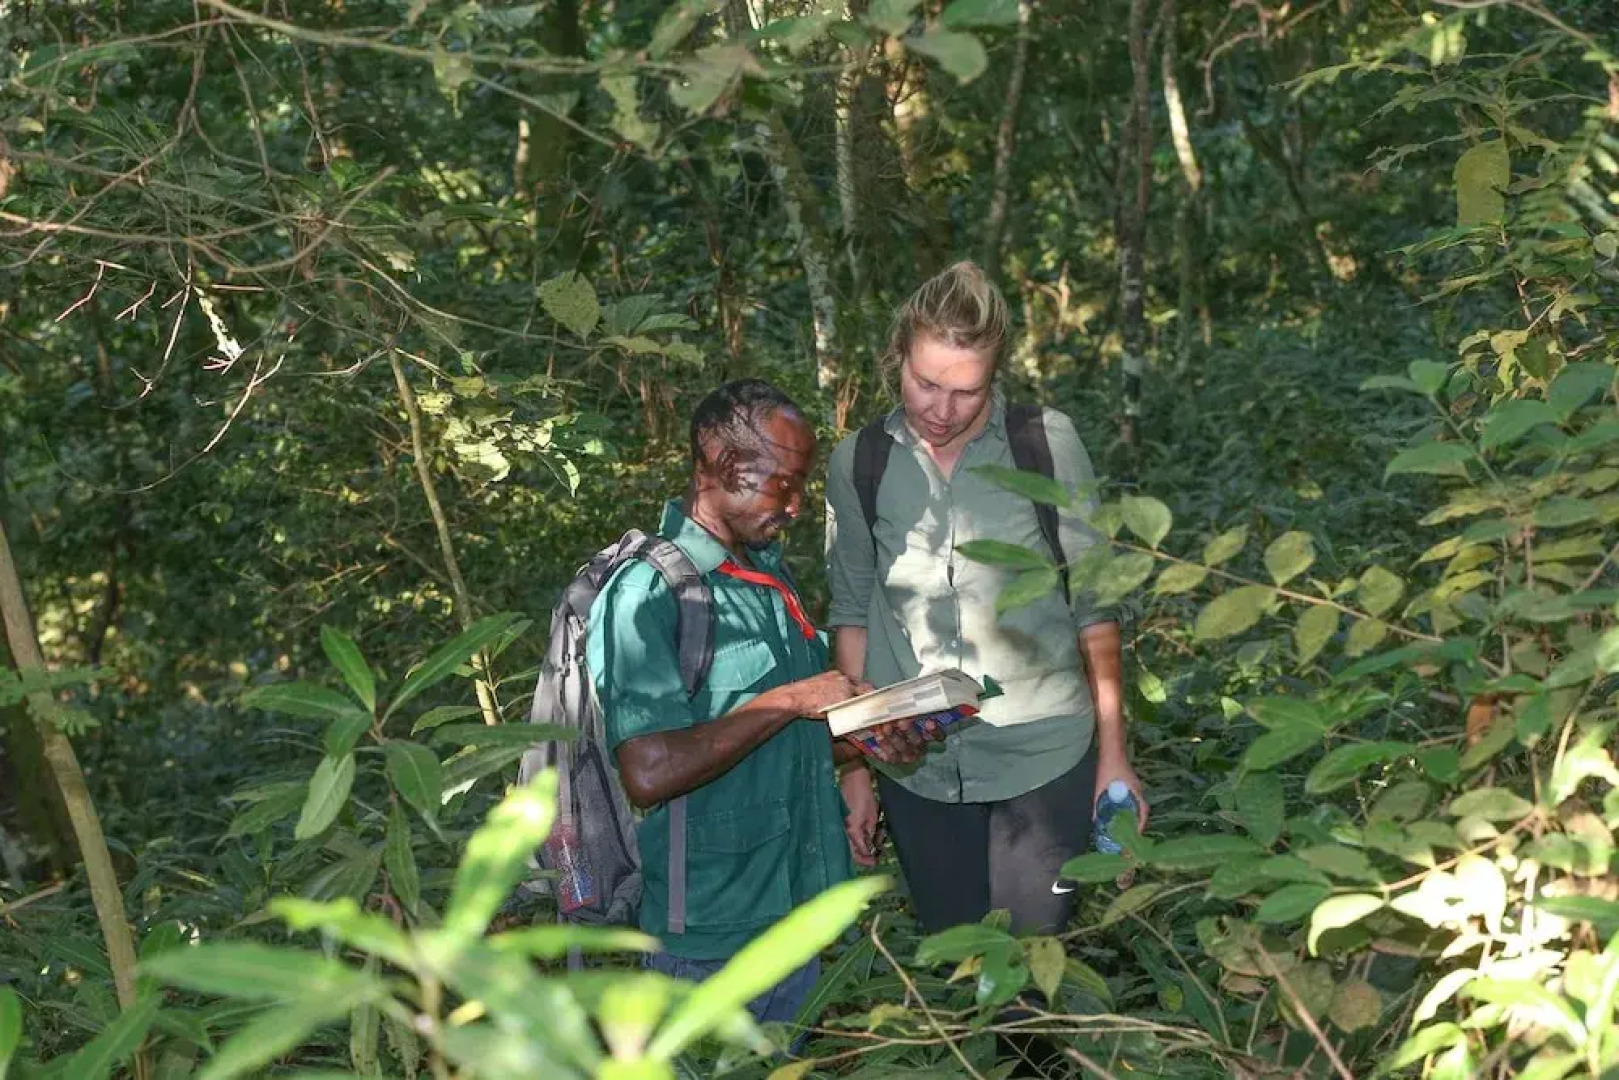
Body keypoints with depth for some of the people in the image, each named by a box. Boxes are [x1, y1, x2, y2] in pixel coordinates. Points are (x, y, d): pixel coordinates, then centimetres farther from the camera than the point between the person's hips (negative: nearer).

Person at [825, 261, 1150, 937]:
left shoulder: (1048, 444, -6)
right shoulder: (857, 464, -1)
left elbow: (1091, 601, 0)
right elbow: (852, 614, 7)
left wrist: (1113, 752, 0)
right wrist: (854, 767, 8)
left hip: (1042, 756, -2)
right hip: (915, 771, 2)